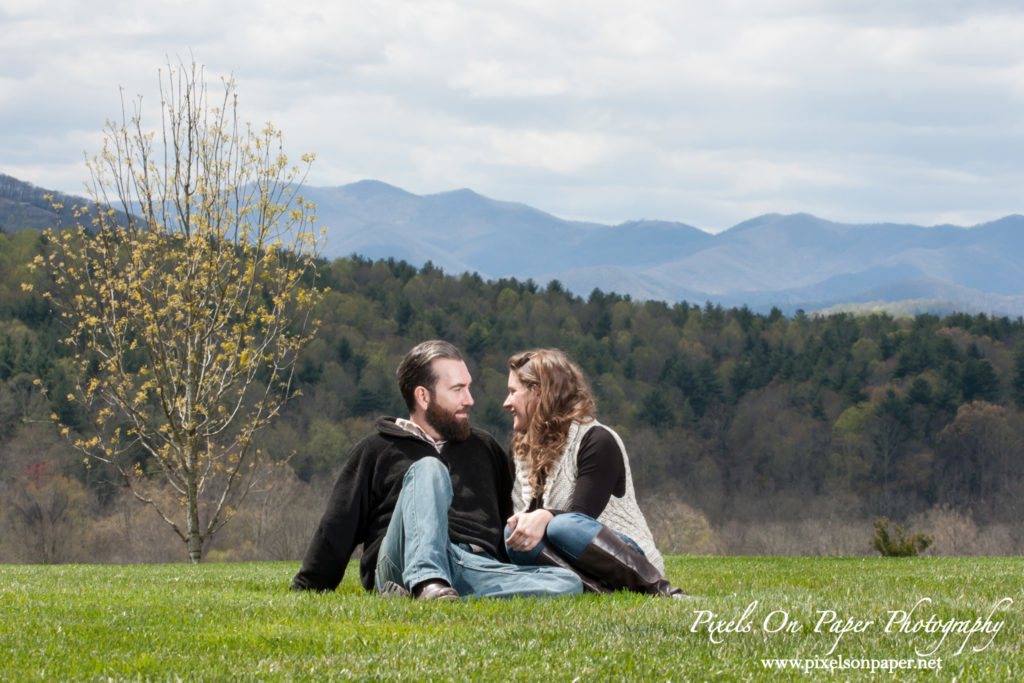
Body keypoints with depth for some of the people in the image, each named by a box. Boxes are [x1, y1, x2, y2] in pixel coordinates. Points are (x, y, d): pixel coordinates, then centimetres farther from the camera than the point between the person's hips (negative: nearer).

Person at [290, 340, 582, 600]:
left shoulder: (485, 449, 29)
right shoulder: (376, 452, 18)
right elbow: (336, 531, 14)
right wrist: (306, 591, 7)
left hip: (481, 568, 3)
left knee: (568, 582, -27)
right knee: (428, 470, -28)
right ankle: (427, 584, -52)